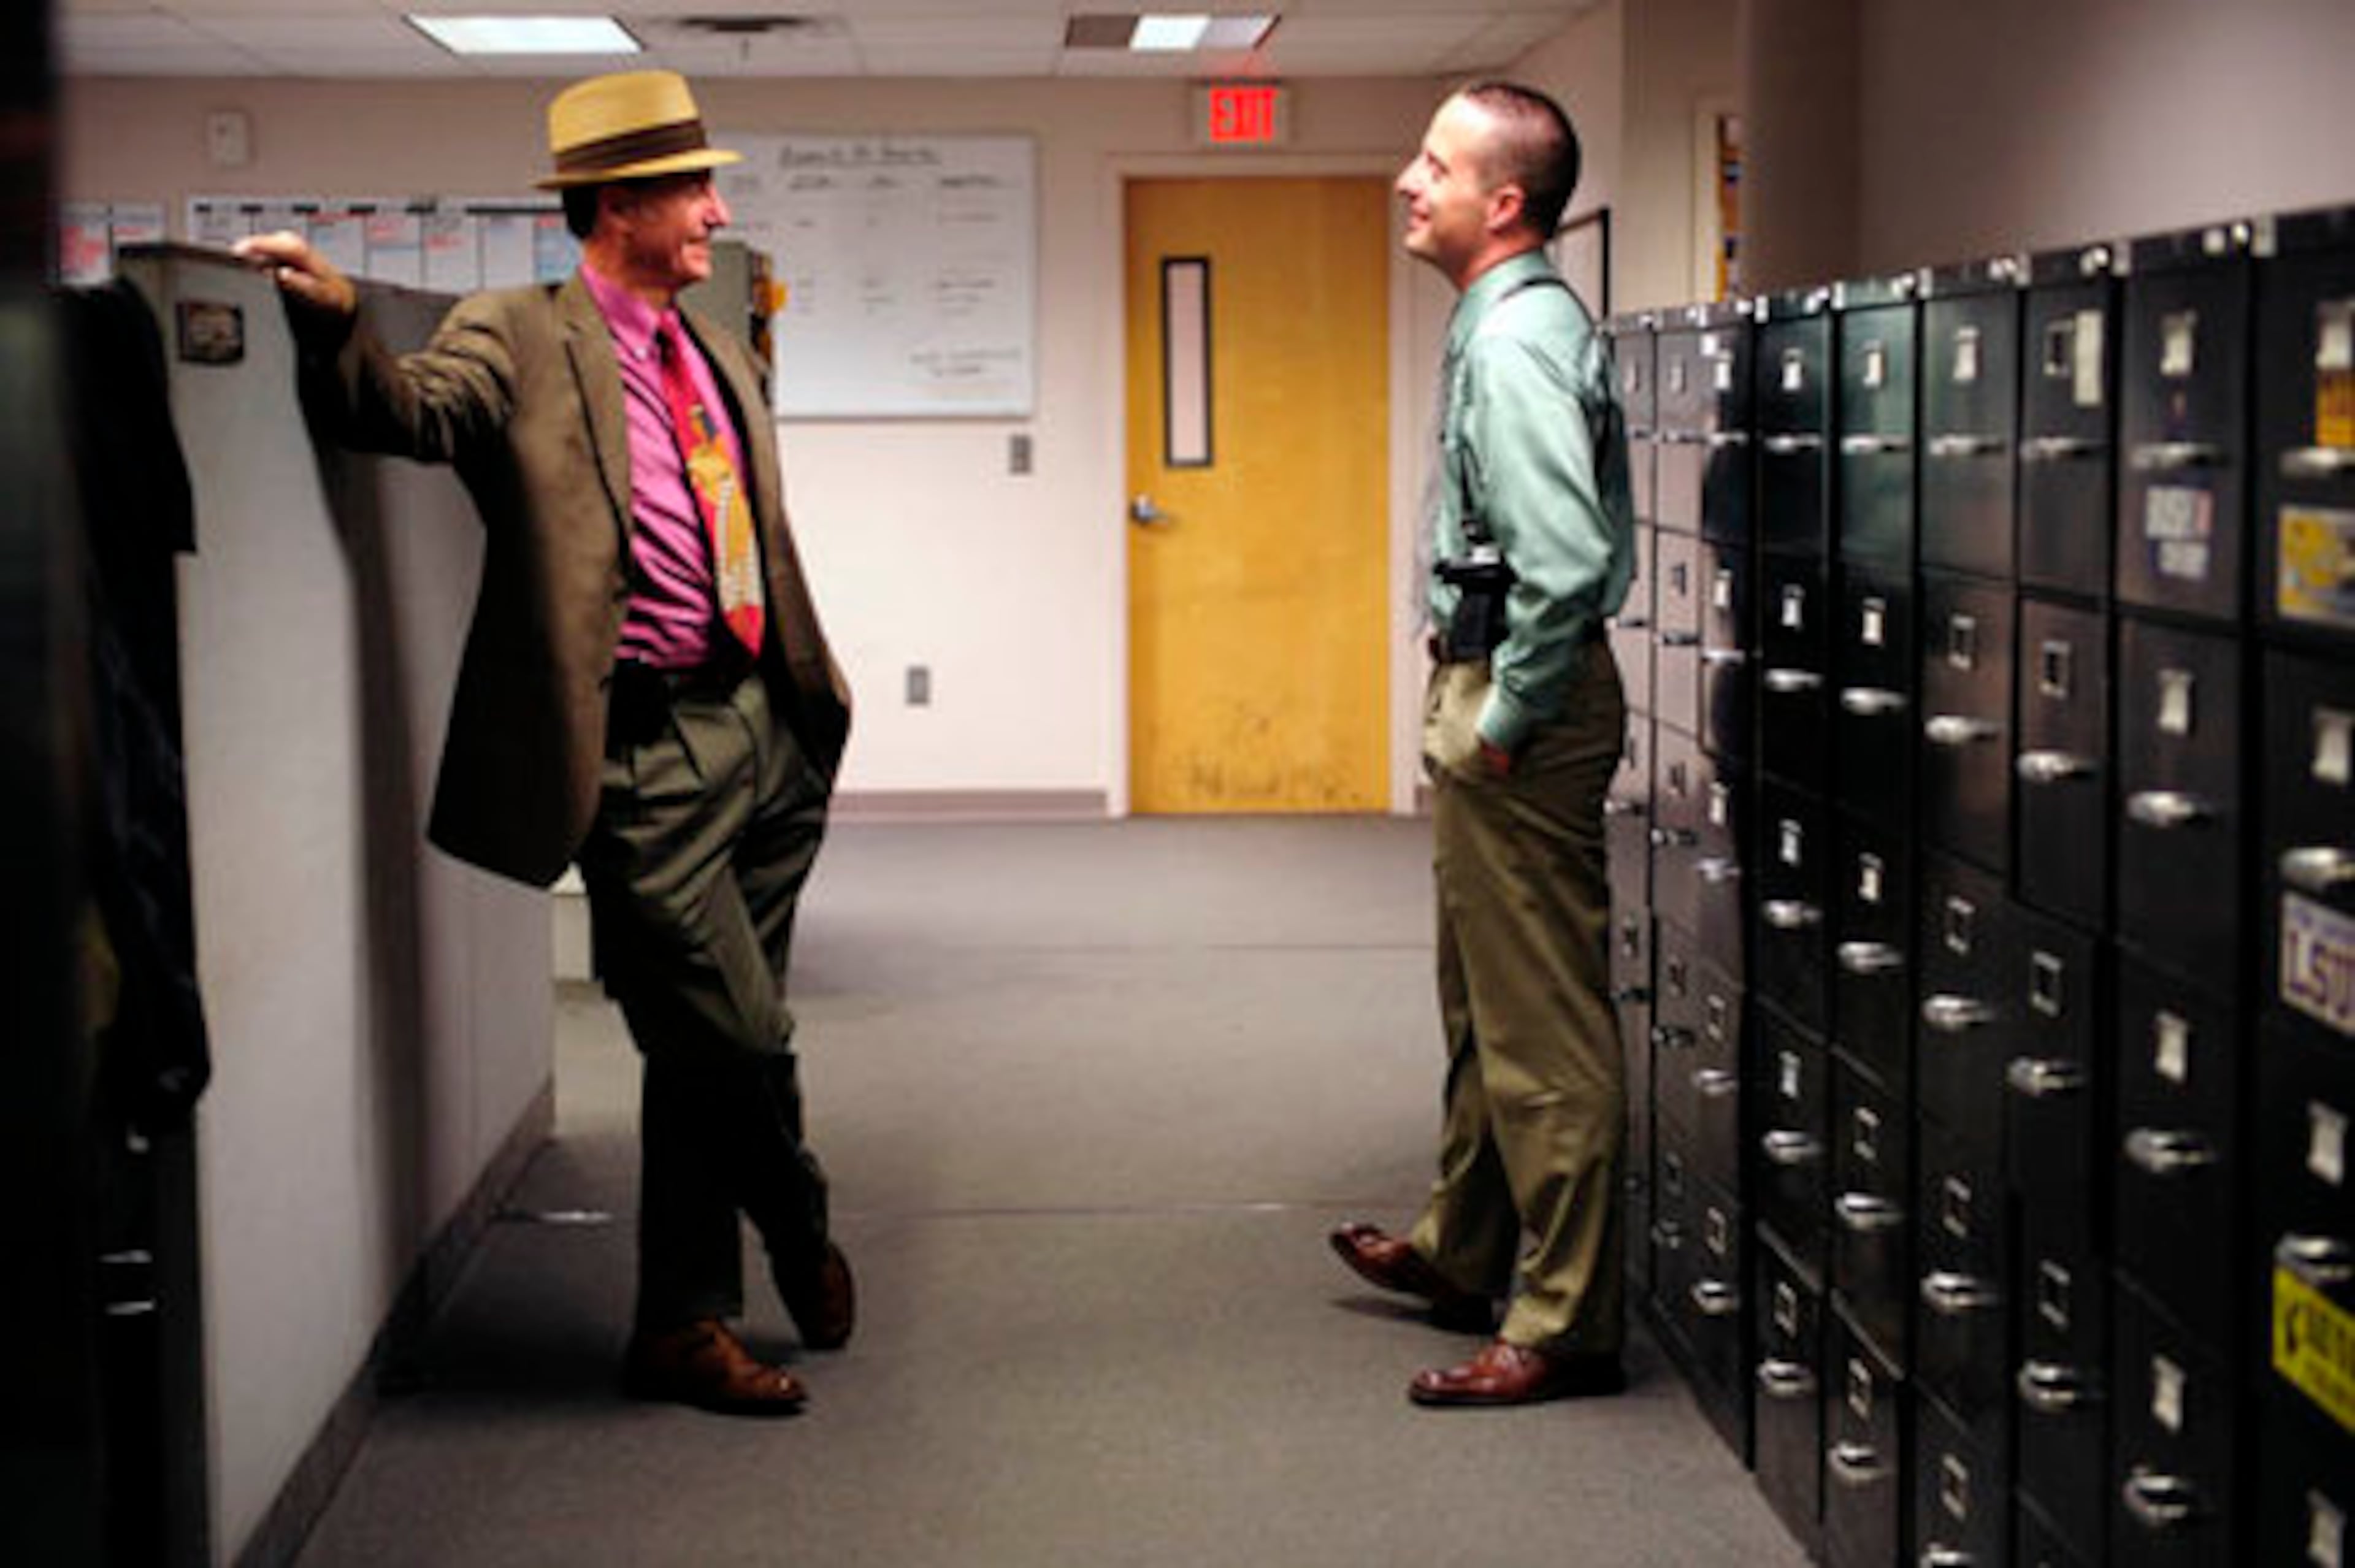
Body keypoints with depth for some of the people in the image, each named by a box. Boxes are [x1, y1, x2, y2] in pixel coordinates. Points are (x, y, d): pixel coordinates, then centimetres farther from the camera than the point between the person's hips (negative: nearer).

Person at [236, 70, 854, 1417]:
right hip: (645, 749, -7)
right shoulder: (520, 343, -5)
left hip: (761, 730, 7)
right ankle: (801, 1232, 23)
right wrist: (339, 321, -41)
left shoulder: (719, 355, 16)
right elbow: (412, 410, -23)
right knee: (738, 1035, -7)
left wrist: (817, 697, 20)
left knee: (709, 1047, 13)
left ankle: (687, 1327, 25)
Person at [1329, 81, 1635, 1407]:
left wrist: (1509, 720, -20)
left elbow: (1565, 560, -30)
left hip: (1524, 704, -11)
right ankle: (1464, 1253, 38)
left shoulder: (1515, 343, -20)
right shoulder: (1514, 322, 13)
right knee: (1488, 1002, 22)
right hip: (1498, 685, 11)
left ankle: (1569, 1323, 5)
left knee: (1543, 1025, -3)